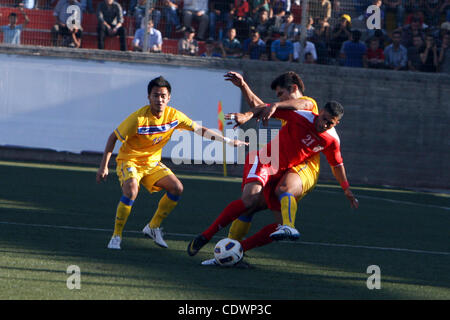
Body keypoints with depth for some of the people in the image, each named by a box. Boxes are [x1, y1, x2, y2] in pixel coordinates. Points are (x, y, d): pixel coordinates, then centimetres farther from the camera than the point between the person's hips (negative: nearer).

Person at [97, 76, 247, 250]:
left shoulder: (174, 116, -10)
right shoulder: (139, 118, -25)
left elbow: (200, 130, 2)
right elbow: (113, 137, -16)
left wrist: (228, 141, -1)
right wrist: (104, 166, -19)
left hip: (152, 163, 6)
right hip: (129, 161, -6)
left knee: (177, 188, -10)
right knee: (131, 191, -32)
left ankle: (153, 227, 7)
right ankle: (116, 236, -19)